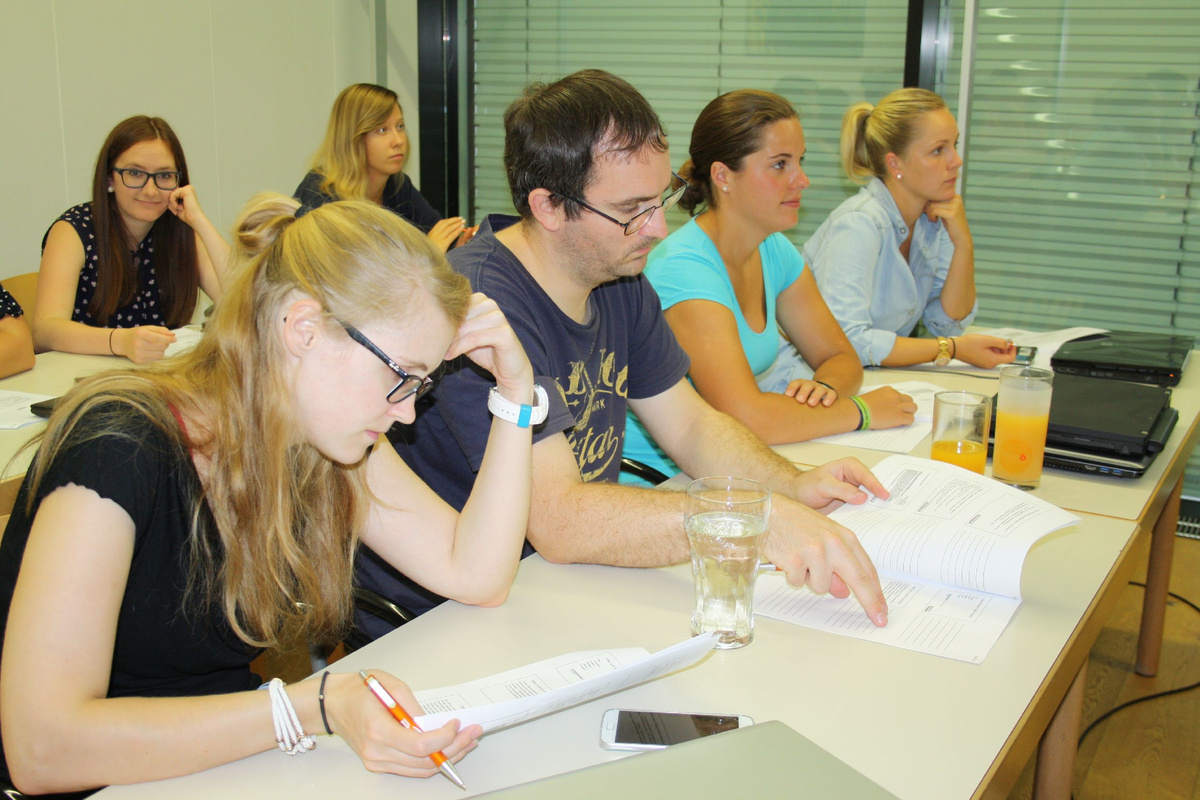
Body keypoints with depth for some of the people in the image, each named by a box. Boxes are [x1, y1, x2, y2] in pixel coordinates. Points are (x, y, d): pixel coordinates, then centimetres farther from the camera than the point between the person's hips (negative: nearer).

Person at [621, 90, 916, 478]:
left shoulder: (774, 250, 5)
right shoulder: (683, 268, -22)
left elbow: (840, 357, 12)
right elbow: (746, 417, -30)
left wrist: (824, 388, -12)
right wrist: (862, 410, -17)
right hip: (658, 477, -8)